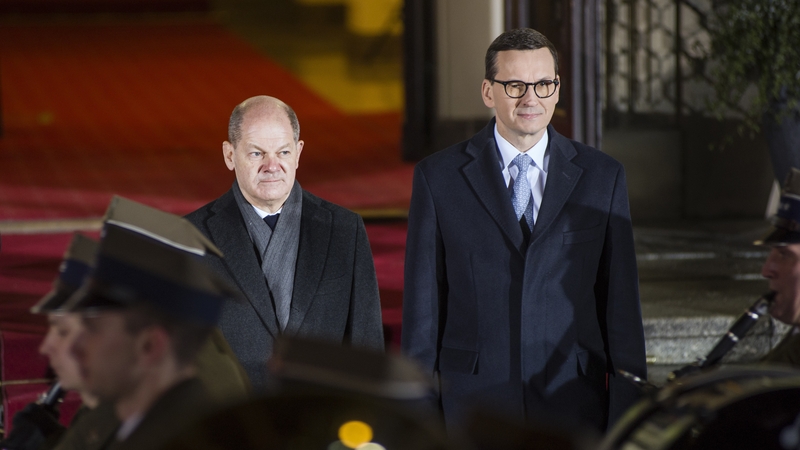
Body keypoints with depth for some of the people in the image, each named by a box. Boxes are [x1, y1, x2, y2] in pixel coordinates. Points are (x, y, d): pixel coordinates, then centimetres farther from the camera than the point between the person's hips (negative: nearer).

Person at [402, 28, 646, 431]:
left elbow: (621, 305, 5)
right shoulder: (438, 177, 3)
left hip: (574, 411, 1)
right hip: (473, 409, -1)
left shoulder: (602, 177, 5)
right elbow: (423, 306, 3)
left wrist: (626, 412, 1)